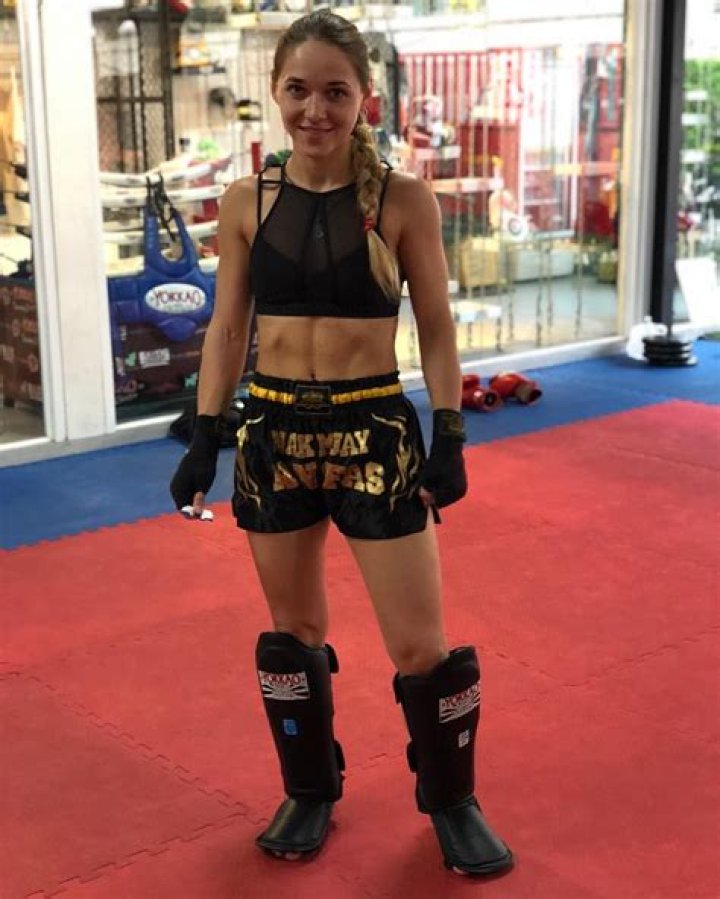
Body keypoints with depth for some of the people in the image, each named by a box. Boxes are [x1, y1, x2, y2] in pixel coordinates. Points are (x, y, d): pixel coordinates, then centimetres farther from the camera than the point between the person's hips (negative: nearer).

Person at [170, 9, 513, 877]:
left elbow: (436, 329, 0)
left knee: (421, 645, 2)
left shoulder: (403, 199, -5)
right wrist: (204, 437, 3)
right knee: (293, 631, 15)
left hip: (377, 431, -2)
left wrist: (450, 438, -4)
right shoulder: (245, 203, 0)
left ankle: (451, 802, 27)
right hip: (274, 433, 2)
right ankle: (310, 790, 36)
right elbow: (226, 329, 7)